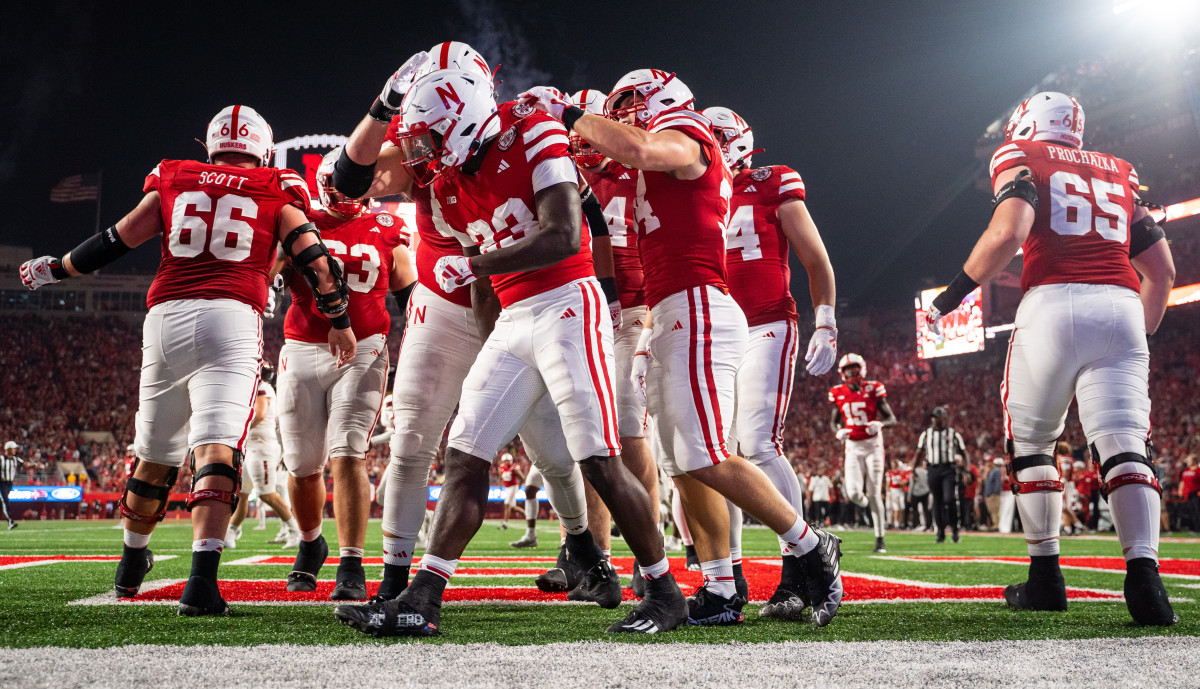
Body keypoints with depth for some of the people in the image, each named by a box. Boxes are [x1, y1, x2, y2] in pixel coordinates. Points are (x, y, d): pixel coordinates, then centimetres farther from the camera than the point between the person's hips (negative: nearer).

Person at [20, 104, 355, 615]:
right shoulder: (276, 191, 11)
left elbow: (115, 242, 18)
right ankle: (202, 580, -26)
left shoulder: (172, 181, 16)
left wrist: (53, 269, 33)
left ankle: (132, 564, 38)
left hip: (165, 319, 3)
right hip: (230, 319, -3)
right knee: (217, 448, -11)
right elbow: (313, 259, 8)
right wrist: (339, 319, 21)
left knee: (155, 451, 18)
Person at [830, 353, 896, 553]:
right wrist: (838, 431, -9)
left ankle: (880, 539, 6)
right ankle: (867, 505, 26)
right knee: (853, 493, -12)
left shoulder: (873, 389, -7)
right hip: (852, 447, 2)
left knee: (874, 494, -4)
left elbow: (892, 418, -5)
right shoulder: (838, 393, 2)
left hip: (872, 445, -2)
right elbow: (834, 421, 14)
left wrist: (880, 423, -27)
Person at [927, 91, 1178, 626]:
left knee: (1029, 442, 13)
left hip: (1054, 304, -3)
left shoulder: (1021, 158, 11)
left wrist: (955, 292, -1)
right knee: (1123, 447, -3)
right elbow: (1162, 271, 22)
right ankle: (1144, 578, -19)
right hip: (1121, 307, 4)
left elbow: (1009, 231, -10)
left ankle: (1045, 576, 14)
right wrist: (1142, 334, 32)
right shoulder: (1118, 173, 25)